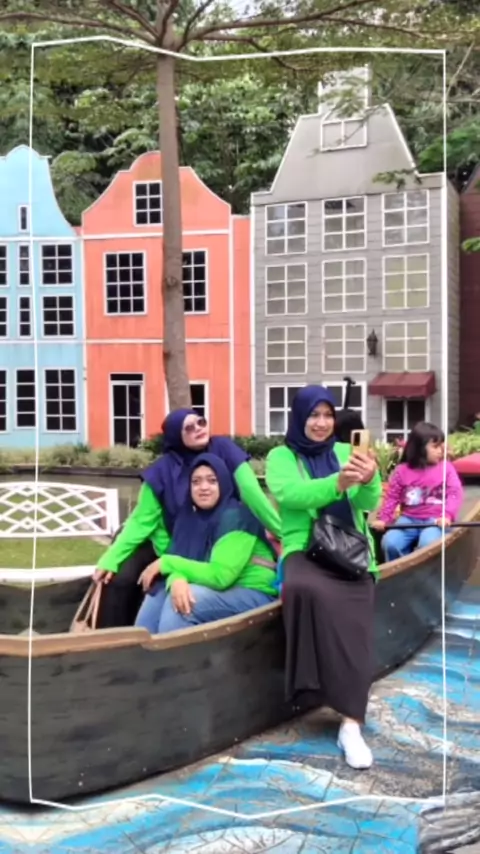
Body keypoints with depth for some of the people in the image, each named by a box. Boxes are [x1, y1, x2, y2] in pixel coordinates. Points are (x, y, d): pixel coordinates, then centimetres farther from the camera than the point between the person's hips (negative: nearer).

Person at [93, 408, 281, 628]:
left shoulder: (224, 449, -13)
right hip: (169, 547, 0)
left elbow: (252, 493, -16)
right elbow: (142, 519, -11)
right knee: (119, 580, -17)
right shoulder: (162, 470, -13)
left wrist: (284, 533, -18)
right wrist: (110, 559, -20)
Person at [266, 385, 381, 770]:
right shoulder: (281, 456, 5)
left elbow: (368, 503, -2)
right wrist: (338, 483, -34)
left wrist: (370, 480, -27)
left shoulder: (346, 451, 12)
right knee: (305, 589, -35)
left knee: (352, 619, -26)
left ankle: (351, 724, -25)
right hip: (304, 550, -2)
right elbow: (289, 494, -16)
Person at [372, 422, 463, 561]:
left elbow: (455, 493, -6)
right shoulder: (401, 470, 4)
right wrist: (383, 518, -3)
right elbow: (392, 497, 9)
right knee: (389, 543, -22)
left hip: (435, 520, -2)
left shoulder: (446, 468, 3)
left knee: (427, 543, -33)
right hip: (408, 519, 2)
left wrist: (447, 515, -22)